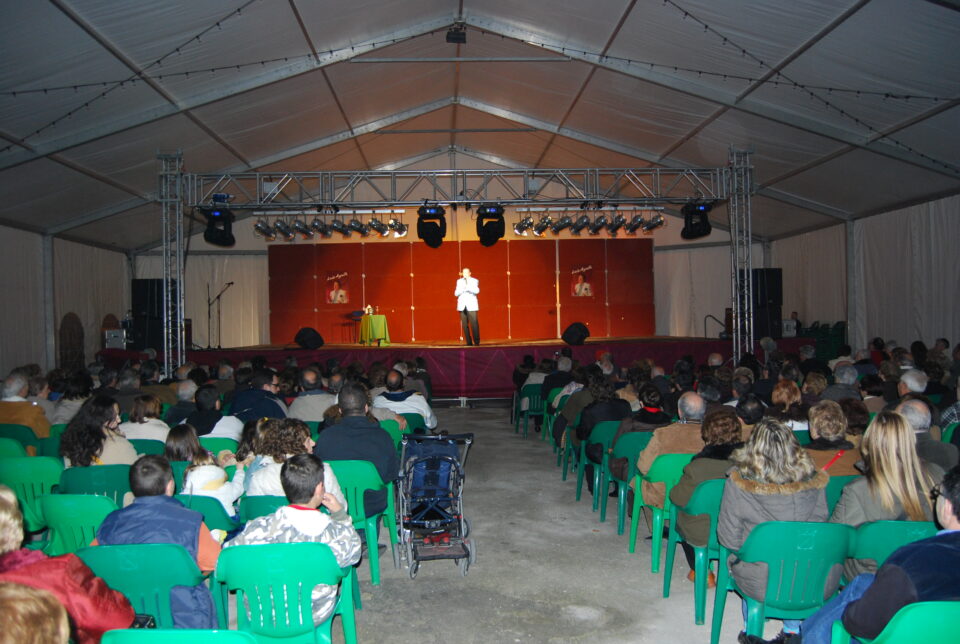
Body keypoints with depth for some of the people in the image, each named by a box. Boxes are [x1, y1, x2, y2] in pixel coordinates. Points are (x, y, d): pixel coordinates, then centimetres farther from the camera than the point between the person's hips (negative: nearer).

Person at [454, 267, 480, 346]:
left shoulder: (474, 281, 6)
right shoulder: (459, 281, 16)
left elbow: (476, 291, -10)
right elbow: (456, 293, 9)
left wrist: (468, 287, -25)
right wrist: (462, 289, -10)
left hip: (471, 305, -2)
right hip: (462, 306, 2)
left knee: (474, 324, -11)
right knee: (465, 324, -2)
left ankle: (476, 341, -4)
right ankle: (469, 342, 2)